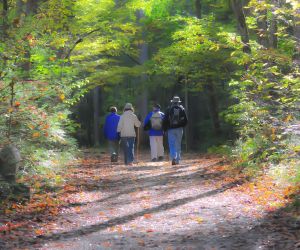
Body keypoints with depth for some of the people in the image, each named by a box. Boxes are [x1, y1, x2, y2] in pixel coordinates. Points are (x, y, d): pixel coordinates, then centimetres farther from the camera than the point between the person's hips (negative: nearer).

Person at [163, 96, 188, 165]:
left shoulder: (168, 109, -2)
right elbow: (185, 120, 3)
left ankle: (173, 158, -22)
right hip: (179, 129, 2)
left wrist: (165, 128, 8)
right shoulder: (182, 109, 4)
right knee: (178, 145, 11)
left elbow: (165, 120, -4)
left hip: (171, 129, -2)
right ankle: (177, 160, 13)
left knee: (172, 145, -1)